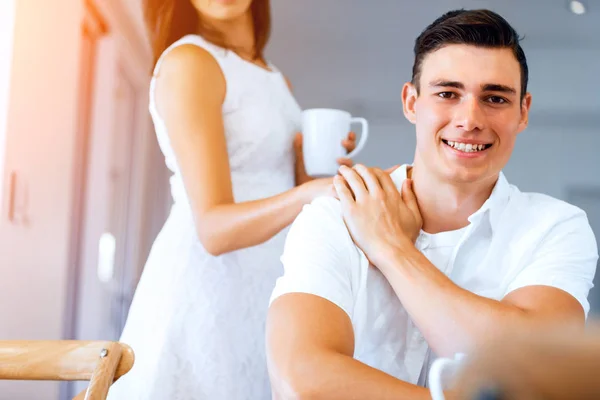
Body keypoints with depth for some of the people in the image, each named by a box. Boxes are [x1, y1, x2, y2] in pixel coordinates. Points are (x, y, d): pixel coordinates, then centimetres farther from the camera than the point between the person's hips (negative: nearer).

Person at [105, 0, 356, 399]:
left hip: (266, 293, 7)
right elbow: (214, 228, -19)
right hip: (206, 287, -7)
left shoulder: (277, 80, 14)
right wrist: (307, 195, -34)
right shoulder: (187, 61, -11)